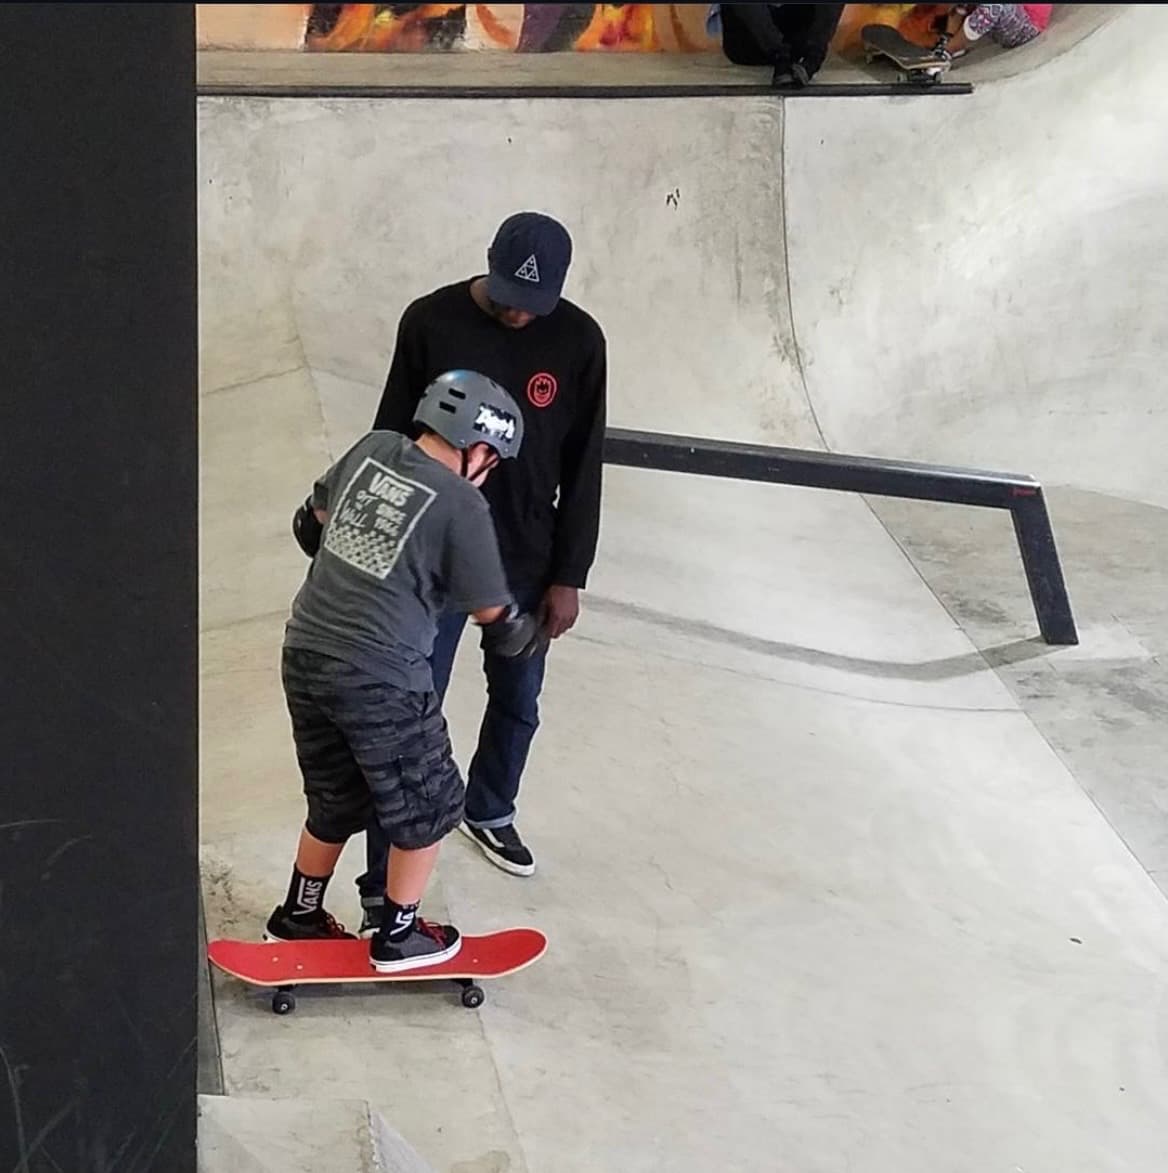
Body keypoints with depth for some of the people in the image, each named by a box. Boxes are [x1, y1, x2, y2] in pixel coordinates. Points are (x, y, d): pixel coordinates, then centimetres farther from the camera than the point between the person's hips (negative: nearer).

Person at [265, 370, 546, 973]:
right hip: (378, 678, -7)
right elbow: (494, 616, -2)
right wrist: (526, 634, 20)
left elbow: (312, 522, 21)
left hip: (304, 653, 7)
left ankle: (297, 917, 38)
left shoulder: (372, 449, 5)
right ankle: (398, 936, 25)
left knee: (335, 800, 25)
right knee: (427, 805, 15)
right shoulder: (462, 505, -12)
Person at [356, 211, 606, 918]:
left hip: (528, 562, 2)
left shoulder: (579, 341, -8)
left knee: (518, 704, 18)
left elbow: (583, 470, -2)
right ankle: (383, 889, 4)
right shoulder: (431, 322, -12)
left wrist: (569, 577, -1)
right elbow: (392, 439, -2)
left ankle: (490, 814, 47)